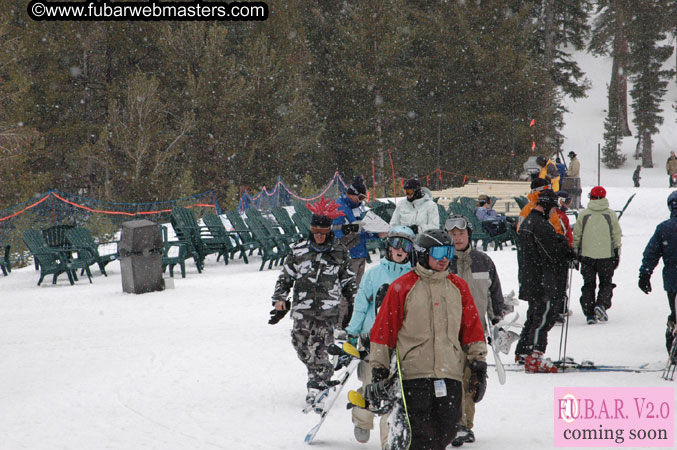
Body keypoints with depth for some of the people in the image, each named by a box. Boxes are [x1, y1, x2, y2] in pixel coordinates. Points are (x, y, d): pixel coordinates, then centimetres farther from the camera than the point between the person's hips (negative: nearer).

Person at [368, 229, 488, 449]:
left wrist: (479, 366, 12)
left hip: (450, 375, 4)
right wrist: (378, 369, 0)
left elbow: (472, 330, 18)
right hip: (413, 375, -4)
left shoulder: (458, 287, 13)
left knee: (445, 432, 3)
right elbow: (383, 330, 3)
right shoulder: (402, 287, 1)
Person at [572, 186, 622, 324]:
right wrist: (617, 253, 13)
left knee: (588, 285, 9)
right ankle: (601, 304, -13)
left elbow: (576, 235, 3)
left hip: (587, 256, 0)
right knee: (606, 283, 11)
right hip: (606, 256, 0)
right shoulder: (611, 215, -1)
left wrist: (575, 251, 13)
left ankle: (589, 313, 2)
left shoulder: (583, 214, -2)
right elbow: (616, 235, 4)